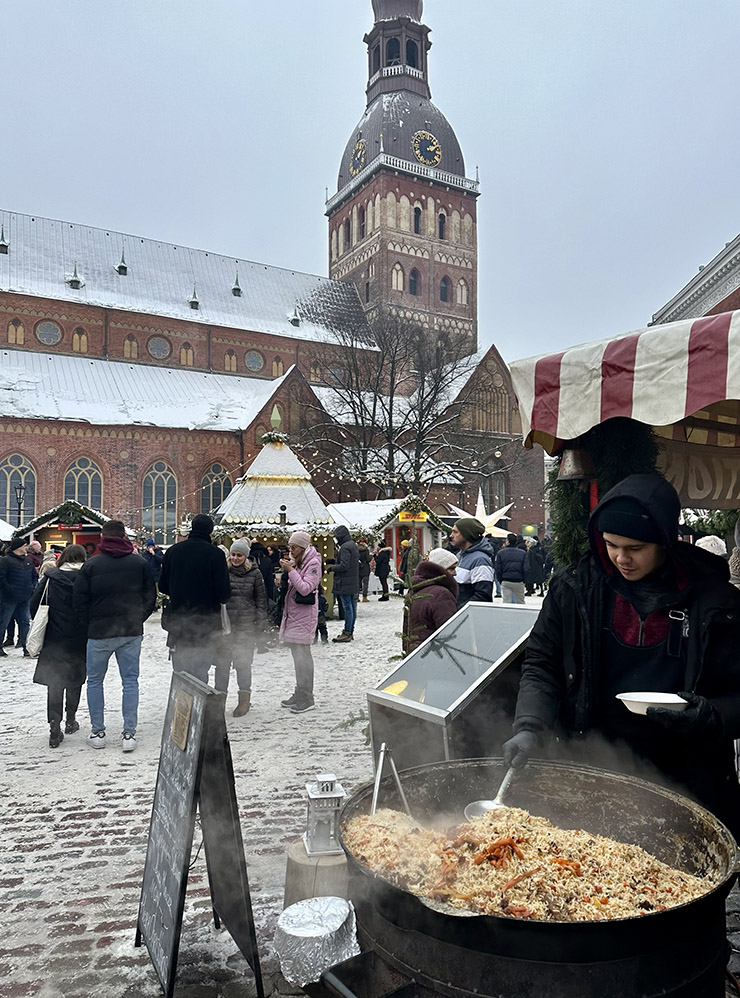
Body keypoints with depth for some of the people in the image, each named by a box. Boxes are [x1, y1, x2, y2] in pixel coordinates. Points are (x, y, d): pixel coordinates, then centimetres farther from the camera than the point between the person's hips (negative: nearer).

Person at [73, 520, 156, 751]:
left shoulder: (90, 565, -6)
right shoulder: (140, 563, -1)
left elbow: (79, 601, -4)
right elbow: (151, 596, 3)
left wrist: (89, 626, 9)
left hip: (99, 633, -1)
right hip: (132, 632, 1)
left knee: (95, 681, 14)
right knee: (130, 681, 7)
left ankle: (98, 732, 18)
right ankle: (129, 734, 6)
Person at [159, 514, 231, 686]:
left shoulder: (172, 551, 1)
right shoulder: (215, 554, -12)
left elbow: (163, 587, 7)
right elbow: (224, 592, -14)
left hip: (177, 621, 4)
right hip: (206, 623, -3)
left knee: (180, 671, 14)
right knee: (200, 672, 3)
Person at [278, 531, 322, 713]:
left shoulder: (313, 563, -11)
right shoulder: (296, 561, 13)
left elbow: (305, 588, -19)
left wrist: (291, 570, -19)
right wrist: (286, 571, 4)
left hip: (304, 613, -8)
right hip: (292, 612, 9)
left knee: (301, 653, -9)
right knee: (297, 653, 13)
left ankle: (307, 698, -4)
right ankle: (300, 694, 23)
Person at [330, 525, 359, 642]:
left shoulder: (345, 547, -16)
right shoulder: (353, 545, 15)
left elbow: (344, 566, -22)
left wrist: (332, 567, -6)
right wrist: (334, 562, 13)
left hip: (345, 584, -10)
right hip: (354, 583, 10)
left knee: (348, 607, -6)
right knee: (352, 606, 11)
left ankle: (347, 633, -2)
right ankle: (350, 632, 19)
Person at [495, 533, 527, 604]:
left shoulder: (501, 553, -3)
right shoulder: (523, 553, -2)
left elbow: (498, 569, -2)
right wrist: (524, 580, 9)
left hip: (505, 582, 0)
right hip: (519, 582, 0)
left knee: (506, 602, 2)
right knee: (520, 602, 13)